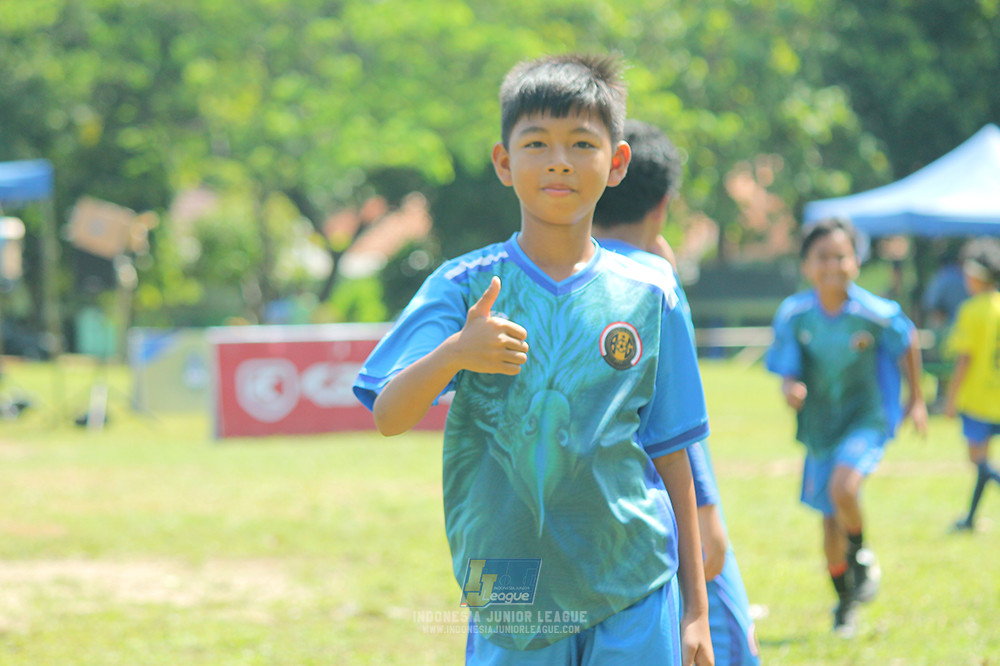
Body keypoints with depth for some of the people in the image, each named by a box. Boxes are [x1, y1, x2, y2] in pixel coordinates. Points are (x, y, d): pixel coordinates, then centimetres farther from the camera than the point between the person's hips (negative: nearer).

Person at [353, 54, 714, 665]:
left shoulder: (649, 298, 4)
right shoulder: (463, 288, 0)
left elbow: (670, 455, 8)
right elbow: (388, 416, -11)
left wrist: (695, 609, 7)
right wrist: (453, 354, -30)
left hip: (634, 597, 1)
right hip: (509, 591, -1)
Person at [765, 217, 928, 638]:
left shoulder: (876, 314, -17)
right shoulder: (794, 315, -13)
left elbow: (907, 342, 3)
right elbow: (787, 372, -10)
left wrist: (916, 400, 11)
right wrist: (791, 390, -35)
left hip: (866, 421, -3)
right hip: (820, 428, 3)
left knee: (843, 487, -30)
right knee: (830, 522, 11)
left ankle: (861, 557, 2)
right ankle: (845, 602, 35)